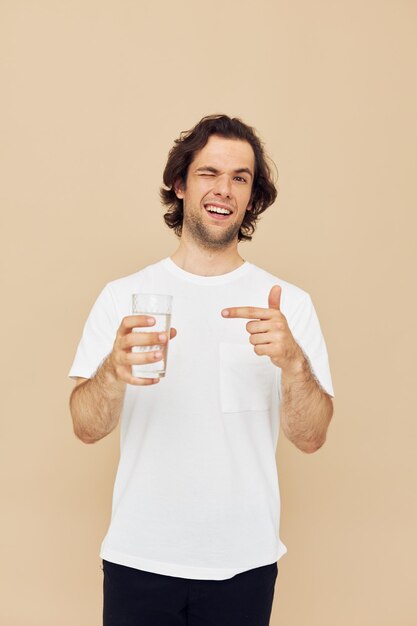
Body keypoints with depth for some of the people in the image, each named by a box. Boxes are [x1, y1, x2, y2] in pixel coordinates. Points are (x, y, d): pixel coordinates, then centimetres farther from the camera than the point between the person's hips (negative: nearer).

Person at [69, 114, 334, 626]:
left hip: (244, 562, 1)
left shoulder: (289, 304, -1)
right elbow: (86, 428, -7)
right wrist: (114, 372, -28)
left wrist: (292, 361, -25)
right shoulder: (122, 296, -1)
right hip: (139, 558, 0)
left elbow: (311, 438, -6)